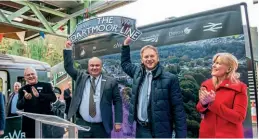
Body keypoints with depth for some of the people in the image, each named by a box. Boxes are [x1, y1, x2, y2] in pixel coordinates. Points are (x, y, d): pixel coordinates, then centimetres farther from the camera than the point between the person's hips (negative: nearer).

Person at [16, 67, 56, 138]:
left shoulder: (46, 85, 3)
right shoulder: (22, 90, 10)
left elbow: (53, 98, -11)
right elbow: (19, 106, 3)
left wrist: (39, 95, -23)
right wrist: (25, 98, -17)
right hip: (30, 123, 3)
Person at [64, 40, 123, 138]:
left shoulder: (110, 82, -2)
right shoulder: (81, 77, 8)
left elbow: (117, 101, -1)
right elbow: (68, 67, 9)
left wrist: (118, 122, -5)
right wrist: (68, 49, 1)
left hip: (102, 127, -2)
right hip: (82, 124, 2)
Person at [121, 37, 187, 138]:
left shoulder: (170, 78, -11)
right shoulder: (138, 73, 4)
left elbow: (178, 109, -10)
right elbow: (125, 63, 25)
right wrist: (125, 45, 16)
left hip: (160, 131, -5)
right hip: (141, 129, 5)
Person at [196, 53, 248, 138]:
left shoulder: (239, 87, -9)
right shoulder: (207, 84, 2)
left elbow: (239, 118, -16)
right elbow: (200, 110, 7)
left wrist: (213, 103, -22)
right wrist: (203, 103, -15)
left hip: (229, 135, -3)